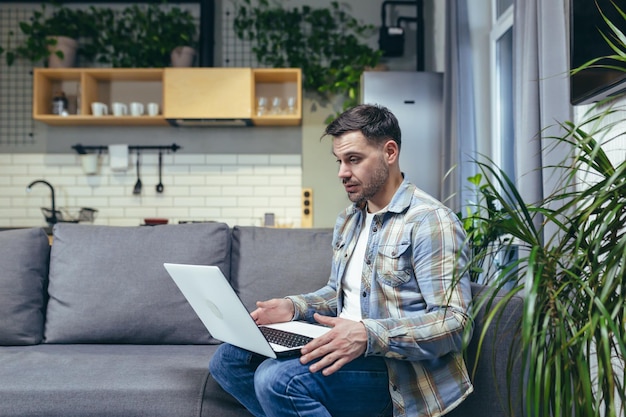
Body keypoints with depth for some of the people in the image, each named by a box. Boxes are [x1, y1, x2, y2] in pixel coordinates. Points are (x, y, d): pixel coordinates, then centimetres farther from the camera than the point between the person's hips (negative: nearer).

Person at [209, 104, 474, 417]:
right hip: (343, 348, 9)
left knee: (278, 379, -29)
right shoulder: (347, 221, 13)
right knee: (228, 360, 0)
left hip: (394, 365, -8)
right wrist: (294, 306, 4)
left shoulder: (431, 222, -14)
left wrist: (368, 335, -33)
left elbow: (453, 321, -20)